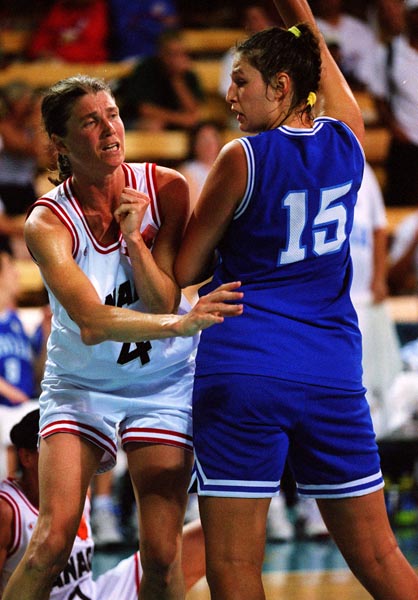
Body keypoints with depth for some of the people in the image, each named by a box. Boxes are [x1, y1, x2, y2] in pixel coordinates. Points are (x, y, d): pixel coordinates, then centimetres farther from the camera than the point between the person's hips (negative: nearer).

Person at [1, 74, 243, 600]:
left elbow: (164, 302, -12)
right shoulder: (47, 222, -19)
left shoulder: (166, 190, -11)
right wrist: (179, 324, -48)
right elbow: (91, 323, -33)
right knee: (51, 543, -16)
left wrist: (134, 237, -27)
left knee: (161, 556, -7)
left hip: (164, 385, 2)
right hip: (80, 385, -2)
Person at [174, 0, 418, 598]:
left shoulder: (243, 157, -6)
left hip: (243, 375, -5)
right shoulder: (348, 142, 7)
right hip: (333, 377, 5)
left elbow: (183, 272, 2)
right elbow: (326, 72, 30)